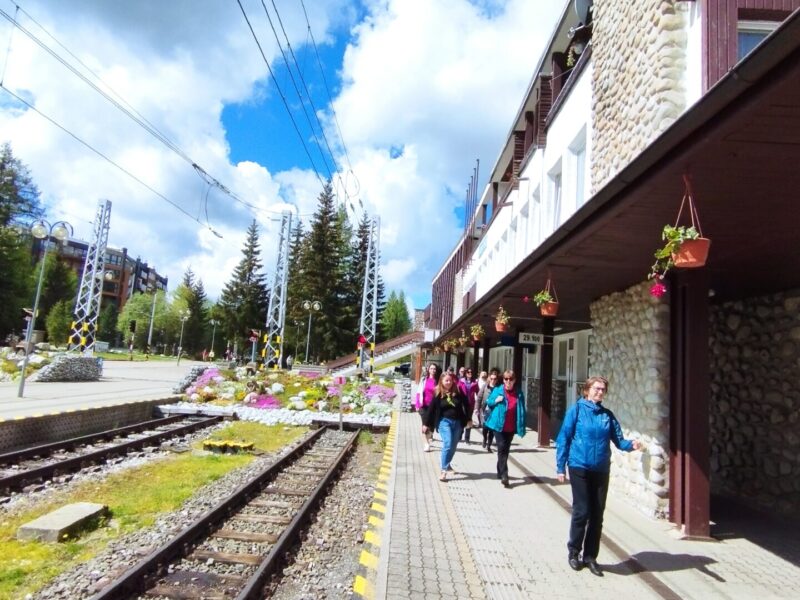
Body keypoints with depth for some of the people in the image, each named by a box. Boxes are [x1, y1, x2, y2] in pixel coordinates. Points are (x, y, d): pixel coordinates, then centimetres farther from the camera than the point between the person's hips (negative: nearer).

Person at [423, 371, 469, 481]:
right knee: (447, 444, -16)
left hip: (457, 422, 3)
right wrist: (427, 424, -1)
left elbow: (465, 405, 5)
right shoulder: (438, 394, -6)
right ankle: (444, 470, -11)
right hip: (444, 421, -3)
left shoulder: (458, 392, -2)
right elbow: (431, 409, -3)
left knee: (453, 446, 12)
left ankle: (446, 463, 36)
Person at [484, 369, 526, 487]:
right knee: (502, 448, -9)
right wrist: (496, 400, -13)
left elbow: (522, 410, 5)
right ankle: (504, 475, -9)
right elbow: (488, 402, 9)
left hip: (511, 427, 3)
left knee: (506, 450, 13)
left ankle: (500, 472, 30)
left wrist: (522, 427, 0)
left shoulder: (519, 393, 2)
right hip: (499, 425, -3)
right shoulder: (497, 390, -2)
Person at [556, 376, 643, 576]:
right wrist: (560, 467, -8)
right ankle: (573, 552, 20)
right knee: (582, 512, -1)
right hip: (579, 468, -4)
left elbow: (618, 440, 4)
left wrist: (631, 444, -18)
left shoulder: (608, 414, 6)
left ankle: (590, 556, 22)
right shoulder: (576, 409, -6)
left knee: (597, 515, 8)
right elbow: (564, 438, -6)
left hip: (601, 470, 4)